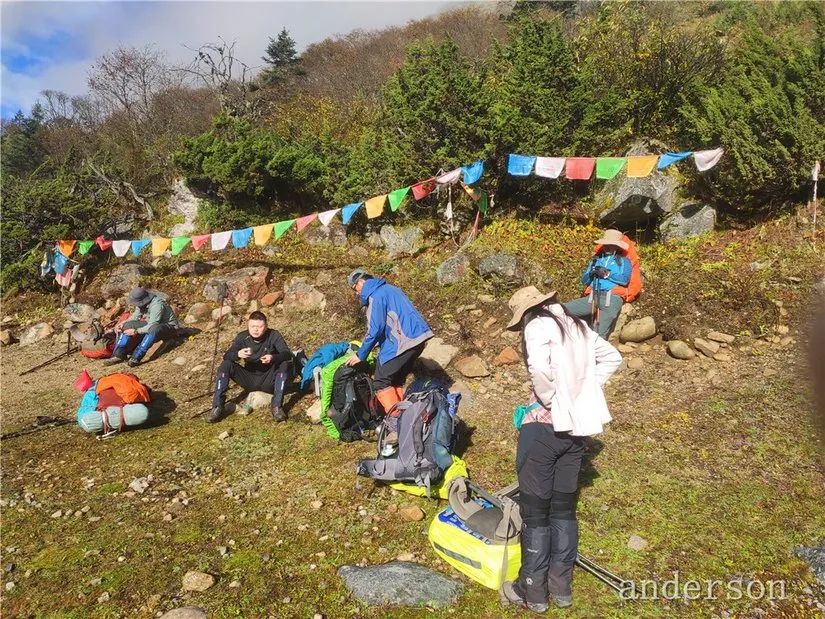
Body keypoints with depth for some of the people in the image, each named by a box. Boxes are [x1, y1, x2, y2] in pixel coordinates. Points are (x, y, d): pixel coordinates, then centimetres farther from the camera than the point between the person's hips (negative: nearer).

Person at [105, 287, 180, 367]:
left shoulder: (157, 304, -30)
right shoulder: (141, 302, -6)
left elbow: (152, 326, -31)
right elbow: (135, 316, 8)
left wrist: (136, 331, -30)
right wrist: (123, 324, -7)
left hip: (169, 326, -9)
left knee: (154, 329, -41)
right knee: (128, 325, -3)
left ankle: (136, 358, -39)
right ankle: (118, 355, -11)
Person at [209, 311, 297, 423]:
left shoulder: (274, 336, -10)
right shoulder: (242, 337, -4)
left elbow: (288, 354, -22)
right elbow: (226, 356, -15)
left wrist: (273, 358, -44)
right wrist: (238, 354, -39)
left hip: (268, 381, -2)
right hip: (249, 380, 2)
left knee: (285, 365, -28)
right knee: (226, 365, -18)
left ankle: (276, 406, -26)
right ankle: (217, 407, -16)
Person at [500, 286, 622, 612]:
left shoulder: (538, 326, -11)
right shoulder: (577, 325, 12)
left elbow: (540, 367, -31)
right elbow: (612, 357, 22)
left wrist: (550, 400, -14)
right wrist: (584, 390, 13)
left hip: (546, 425, -7)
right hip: (578, 425, 7)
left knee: (535, 510, 5)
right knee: (564, 506, 16)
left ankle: (532, 590, 16)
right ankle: (562, 585, 26)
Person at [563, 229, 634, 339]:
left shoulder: (623, 260, 15)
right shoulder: (595, 260, 27)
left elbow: (624, 280, -2)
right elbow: (584, 280, 20)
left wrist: (607, 274, -7)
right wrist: (591, 273, 0)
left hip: (612, 298, -5)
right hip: (593, 297, 5)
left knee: (599, 335, -19)